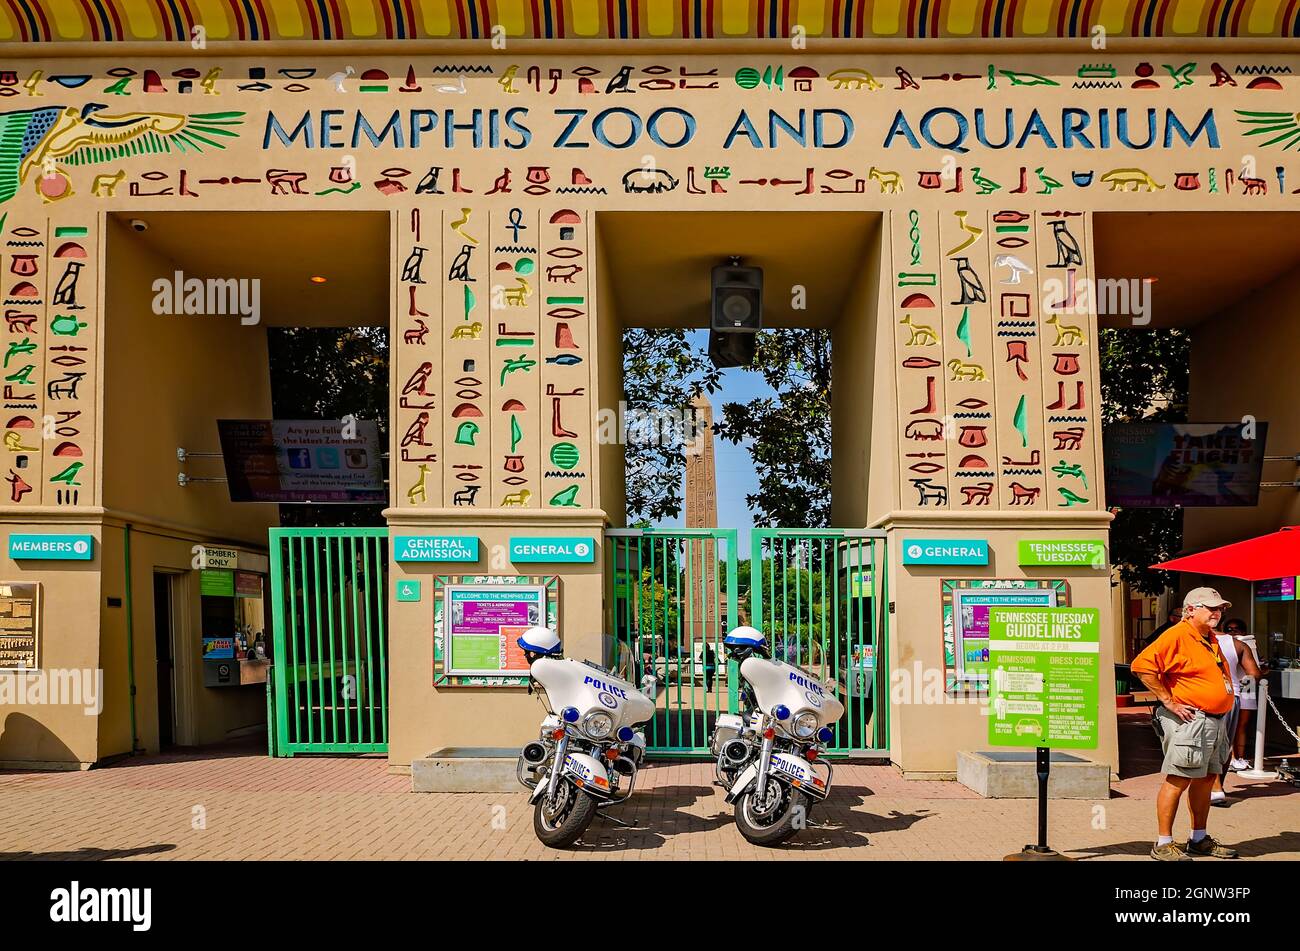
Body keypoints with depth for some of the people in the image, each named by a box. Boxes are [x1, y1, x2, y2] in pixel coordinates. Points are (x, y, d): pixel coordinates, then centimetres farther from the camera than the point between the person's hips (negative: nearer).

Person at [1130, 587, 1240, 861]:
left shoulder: (1210, 640, 18)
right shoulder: (1177, 636, -13)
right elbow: (1142, 665, -22)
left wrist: (1223, 723, 24)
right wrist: (1168, 700, -19)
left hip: (1215, 721, 10)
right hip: (1189, 720, -10)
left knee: (1206, 779, 15)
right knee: (1178, 780, -7)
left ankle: (1199, 839, 27)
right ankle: (1163, 845, -1)